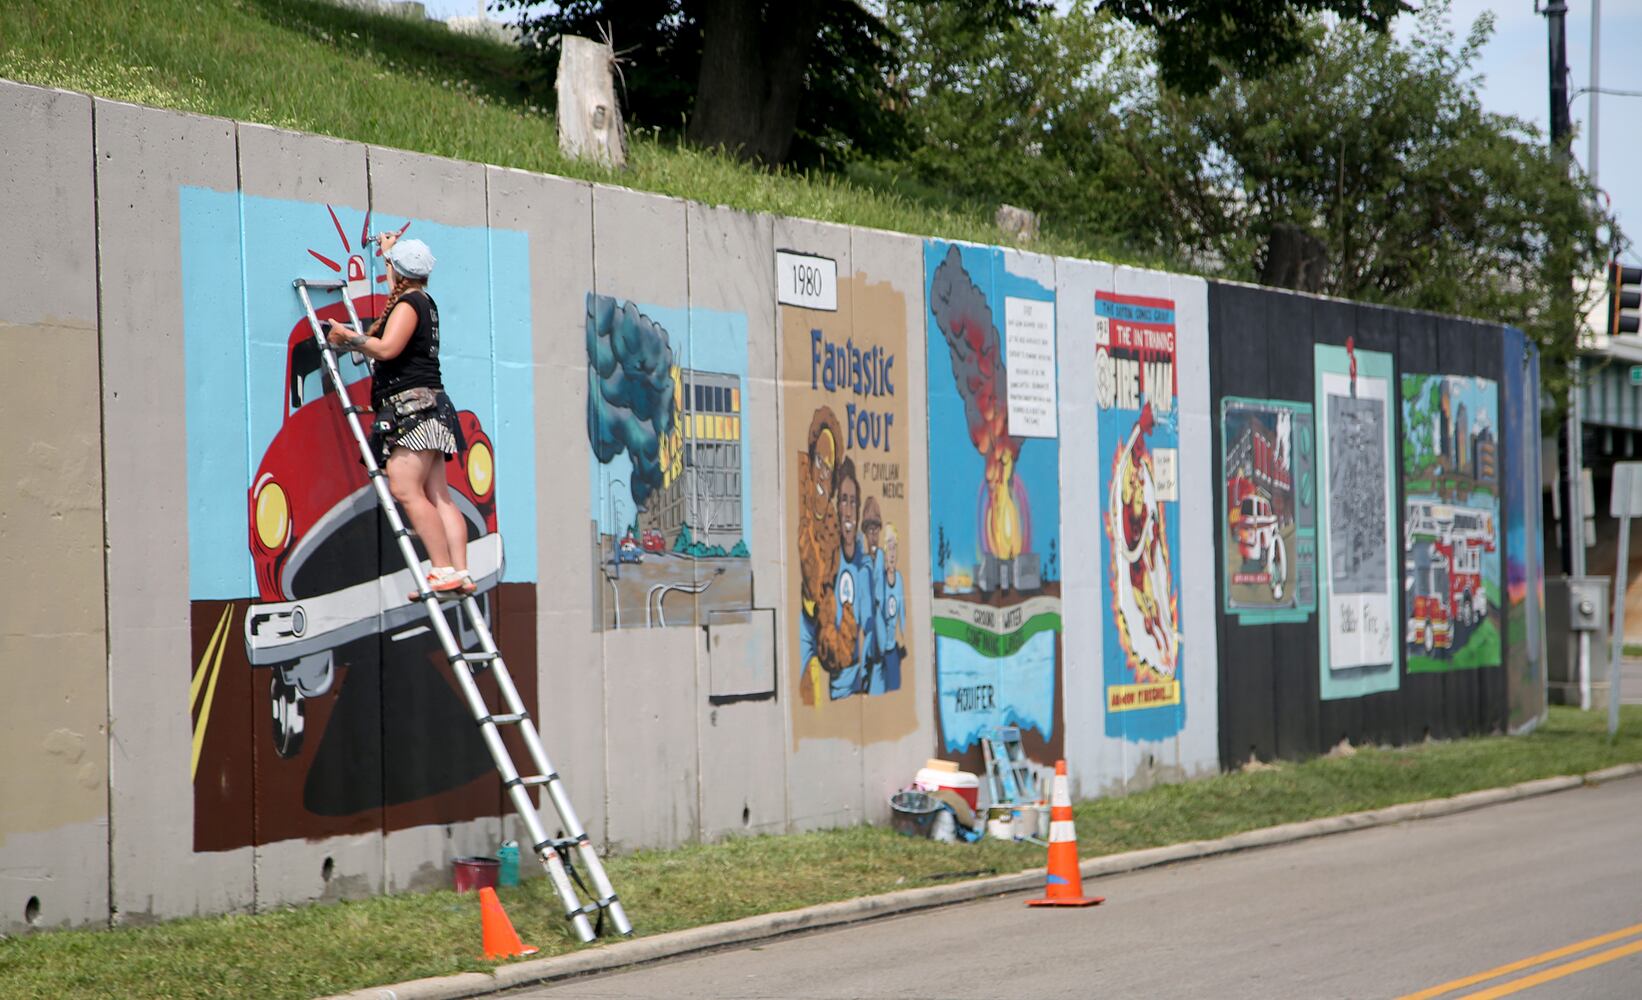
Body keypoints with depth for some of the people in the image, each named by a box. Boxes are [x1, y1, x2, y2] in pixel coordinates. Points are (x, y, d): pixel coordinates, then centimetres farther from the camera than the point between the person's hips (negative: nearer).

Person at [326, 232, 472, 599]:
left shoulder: (408, 304, -7)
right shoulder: (424, 303, 21)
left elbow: (387, 348, -20)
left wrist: (348, 336, -6)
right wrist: (391, 249, 60)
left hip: (412, 406, -10)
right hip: (428, 409, 10)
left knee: (405, 489, -17)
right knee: (437, 498, 3)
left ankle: (445, 571, -25)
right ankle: (460, 574, -4)